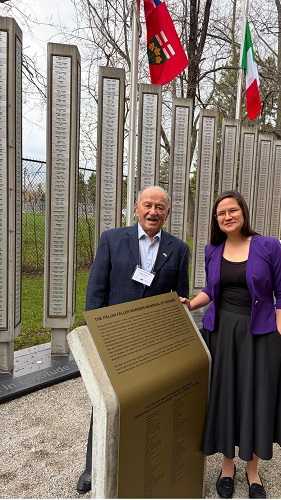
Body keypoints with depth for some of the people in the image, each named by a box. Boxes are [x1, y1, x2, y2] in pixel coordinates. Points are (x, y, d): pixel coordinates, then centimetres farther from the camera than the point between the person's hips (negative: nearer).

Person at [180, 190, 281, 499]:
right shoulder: (212, 250, 3)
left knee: (256, 401, 9)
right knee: (222, 398, 11)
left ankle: (252, 471, 35)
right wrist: (190, 304, -4)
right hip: (220, 331, 3)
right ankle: (227, 465, 36)